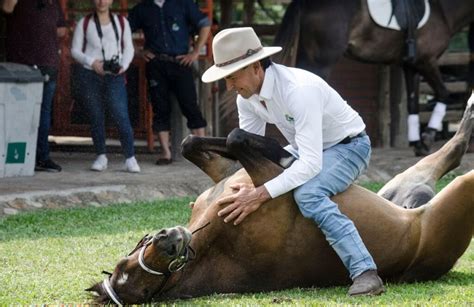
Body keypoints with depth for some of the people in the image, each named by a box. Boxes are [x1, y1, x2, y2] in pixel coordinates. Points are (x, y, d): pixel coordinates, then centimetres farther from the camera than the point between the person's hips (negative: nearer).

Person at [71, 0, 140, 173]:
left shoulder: (121, 22, 10)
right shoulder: (85, 23, 8)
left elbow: (128, 49, 12)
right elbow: (75, 50, 7)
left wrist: (123, 65, -6)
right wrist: (92, 62, -11)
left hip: (114, 77, -1)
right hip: (89, 75, 1)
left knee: (121, 116, -12)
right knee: (96, 118, 4)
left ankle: (130, 159, -10)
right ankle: (101, 157, 16)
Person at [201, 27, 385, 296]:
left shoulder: (299, 90, -35)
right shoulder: (248, 96, -9)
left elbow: (311, 163, -40)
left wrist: (261, 195, -43)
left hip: (348, 146, -9)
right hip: (306, 149, 9)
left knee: (307, 194, -36)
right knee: (246, 187, 7)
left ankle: (365, 272, -38)